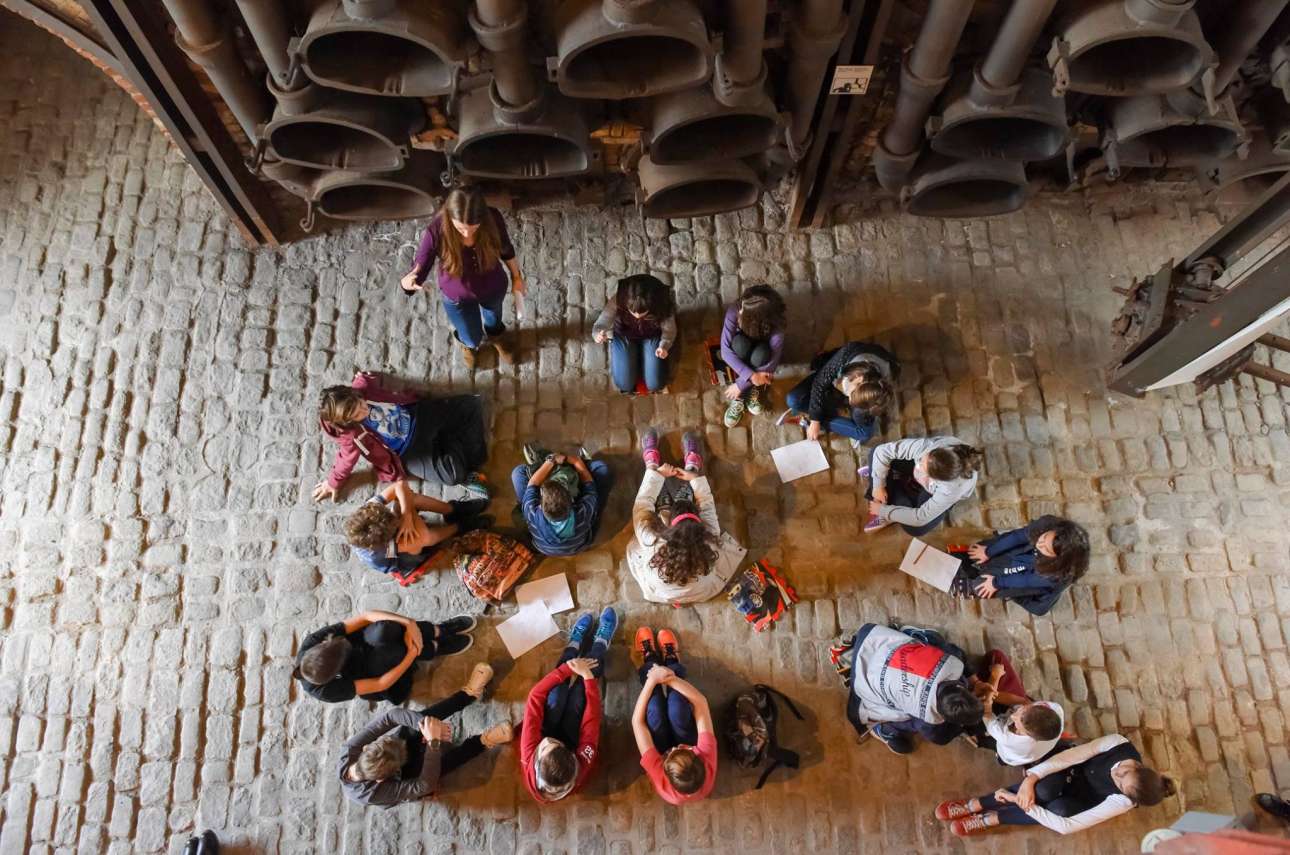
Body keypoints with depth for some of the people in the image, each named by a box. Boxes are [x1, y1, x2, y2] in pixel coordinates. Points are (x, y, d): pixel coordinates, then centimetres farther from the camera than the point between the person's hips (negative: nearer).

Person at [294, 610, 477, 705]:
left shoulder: (312, 641, -27)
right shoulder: (326, 690, -33)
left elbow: (367, 615, -25)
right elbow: (379, 684, -28)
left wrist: (409, 623, -34)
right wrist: (412, 654, -28)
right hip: (369, 672, -3)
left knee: (384, 631, -35)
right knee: (386, 650, -39)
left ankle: (438, 631, -8)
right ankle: (437, 646, -10)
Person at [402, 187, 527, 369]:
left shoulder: (493, 219, -33)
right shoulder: (436, 231, -37)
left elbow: (506, 249, -11)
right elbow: (419, 268, -30)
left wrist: (516, 277, 5)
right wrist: (407, 283, -55)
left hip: (493, 287, 1)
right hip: (457, 296, -1)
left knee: (493, 316, 36)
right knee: (473, 340, 25)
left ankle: (495, 334, 74)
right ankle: (468, 342, 65)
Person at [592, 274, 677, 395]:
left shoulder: (663, 304, -34)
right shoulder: (618, 301, -36)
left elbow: (669, 330, -15)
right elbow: (600, 325, -27)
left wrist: (664, 346, -35)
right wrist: (598, 335, -51)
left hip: (652, 336, 0)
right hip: (624, 336, 0)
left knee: (655, 385, -6)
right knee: (625, 385, -7)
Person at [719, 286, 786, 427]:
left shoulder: (776, 328, -37)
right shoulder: (733, 313, -35)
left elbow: (770, 366, -33)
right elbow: (725, 350, -33)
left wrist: (740, 384, -32)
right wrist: (751, 375, -41)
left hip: (762, 350, -1)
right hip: (741, 349, 1)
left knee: (761, 354, -38)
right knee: (740, 343, -35)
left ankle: (753, 390, -9)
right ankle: (739, 396, -19)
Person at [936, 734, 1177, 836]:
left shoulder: (1122, 802, -33)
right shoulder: (1121, 744, -31)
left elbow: (1067, 826, -34)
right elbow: (1075, 754, -29)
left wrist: (1022, 803, -39)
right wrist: (1031, 777, -39)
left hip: (1079, 800, -1)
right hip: (1073, 770, 1)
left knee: (1059, 809, -36)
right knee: (1042, 790, -32)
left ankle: (991, 818, -16)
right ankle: (976, 804, -18)